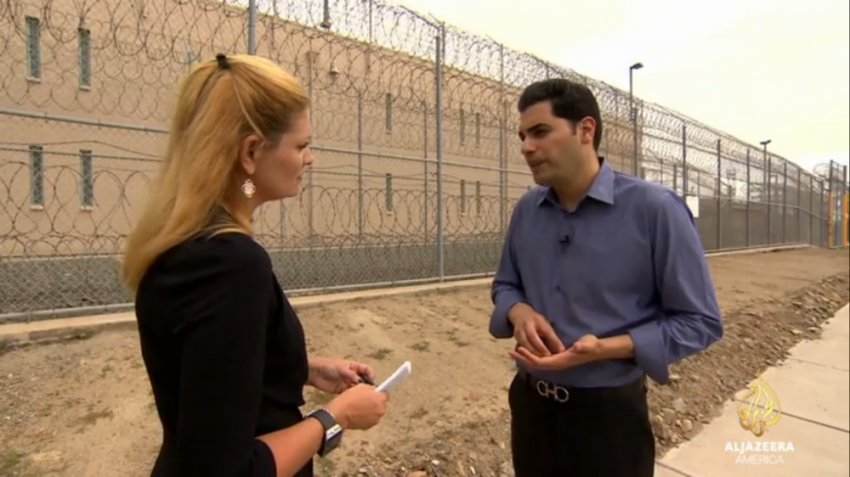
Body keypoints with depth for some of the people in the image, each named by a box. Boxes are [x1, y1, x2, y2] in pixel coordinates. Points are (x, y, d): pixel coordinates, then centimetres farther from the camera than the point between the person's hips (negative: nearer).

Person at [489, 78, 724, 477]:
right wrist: (519, 312, -12)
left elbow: (700, 321, -10)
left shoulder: (654, 209, -15)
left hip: (607, 415, -4)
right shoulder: (526, 209, -1)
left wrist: (605, 348, -23)